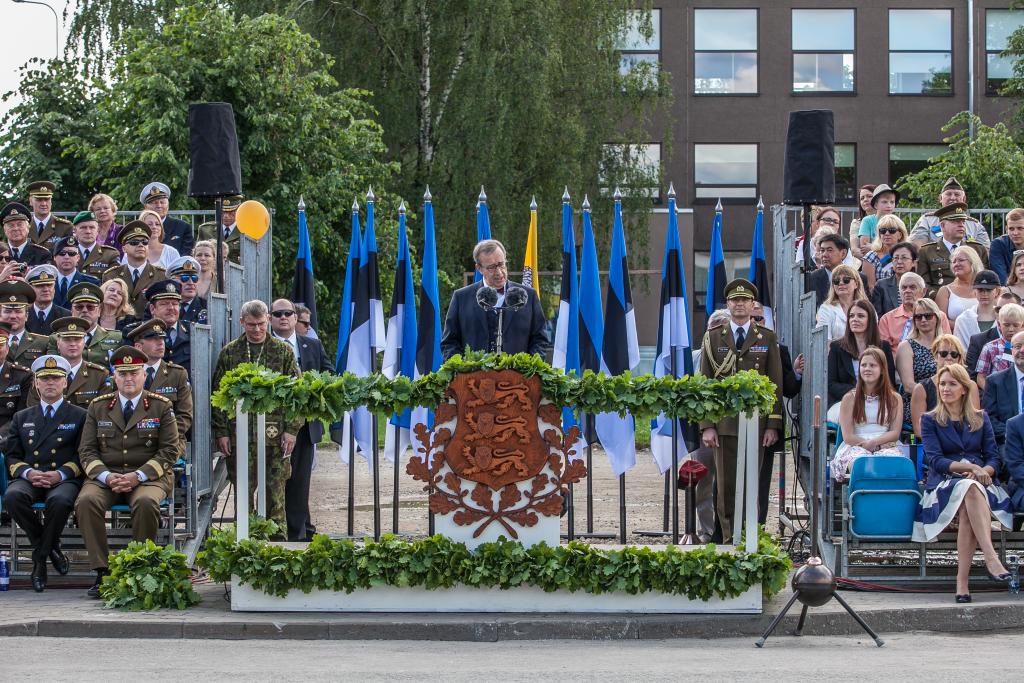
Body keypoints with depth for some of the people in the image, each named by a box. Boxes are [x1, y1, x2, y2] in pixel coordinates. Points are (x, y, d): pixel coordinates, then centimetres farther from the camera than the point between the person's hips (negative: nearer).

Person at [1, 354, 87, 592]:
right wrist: (27, 473, -9)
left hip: (64, 480, -2)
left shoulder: (79, 416, 15)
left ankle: (40, 559, -15)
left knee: (60, 501, -39)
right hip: (29, 479, 2)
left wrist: (61, 474, -13)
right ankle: (51, 548, -13)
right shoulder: (22, 418, 23)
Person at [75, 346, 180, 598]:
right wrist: (106, 476, -12)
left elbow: (169, 451, 0)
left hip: (148, 476, -2)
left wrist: (138, 476, -14)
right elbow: (87, 451, 8)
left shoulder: (161, 406, 6)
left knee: (146, 502, -37)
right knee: (86, 501, -30)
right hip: (106, 475, 2)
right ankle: (101, 572, -25)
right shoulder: (98, 407, 13)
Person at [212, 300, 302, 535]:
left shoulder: (283, 351, 7)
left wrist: (291, 429, -4)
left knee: (275, 490, -1)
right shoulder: (230, 352, 8)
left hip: (275, 435, -1)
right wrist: (221, 432, 0)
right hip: (240, 434, 1)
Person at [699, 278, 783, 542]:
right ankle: (729, 538, 3)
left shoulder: (767, 338, 9)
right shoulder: (713, 338, 9)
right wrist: (707, 426, -3)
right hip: (724, 423, 0)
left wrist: (773, 425, -3)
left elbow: (776, 384, 6)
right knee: (726, 485, -1)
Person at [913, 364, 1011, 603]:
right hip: (944, 483, -2)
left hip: (980, 481, 2)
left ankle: (962, 581, -43)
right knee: (970, 490, -39)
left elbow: (994, 458, 12)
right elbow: (934, 460, -1)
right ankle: (991, 559, -53)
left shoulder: (981, 419, 21)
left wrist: (983, 471, -13)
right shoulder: (930, 420, 13)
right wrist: (969, 467, -17)